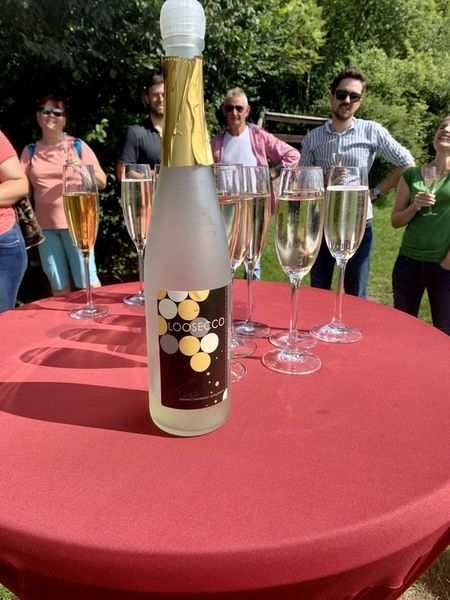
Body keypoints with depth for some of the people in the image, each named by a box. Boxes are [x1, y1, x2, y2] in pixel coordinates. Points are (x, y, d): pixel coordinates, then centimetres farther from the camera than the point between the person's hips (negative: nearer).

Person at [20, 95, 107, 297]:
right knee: (59, 286, 8)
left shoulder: (78, 146, 4)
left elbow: (102, 182, 1)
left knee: (86, 282, -4)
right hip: (45, 225, 3)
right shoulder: (30, 151, 11)